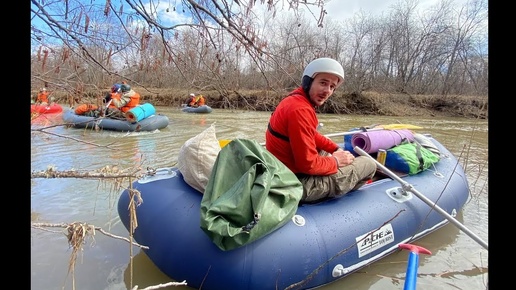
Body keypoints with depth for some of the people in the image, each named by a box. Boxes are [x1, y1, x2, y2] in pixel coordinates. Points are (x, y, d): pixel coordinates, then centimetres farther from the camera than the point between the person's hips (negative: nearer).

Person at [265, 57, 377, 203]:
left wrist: (336, 149, 8)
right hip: (298, 184, -10)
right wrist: (336, 161, -10)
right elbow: (308, 164, -26)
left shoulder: (295, 99, 6)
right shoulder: (300, 109, -26)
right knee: (369, 164, 3)